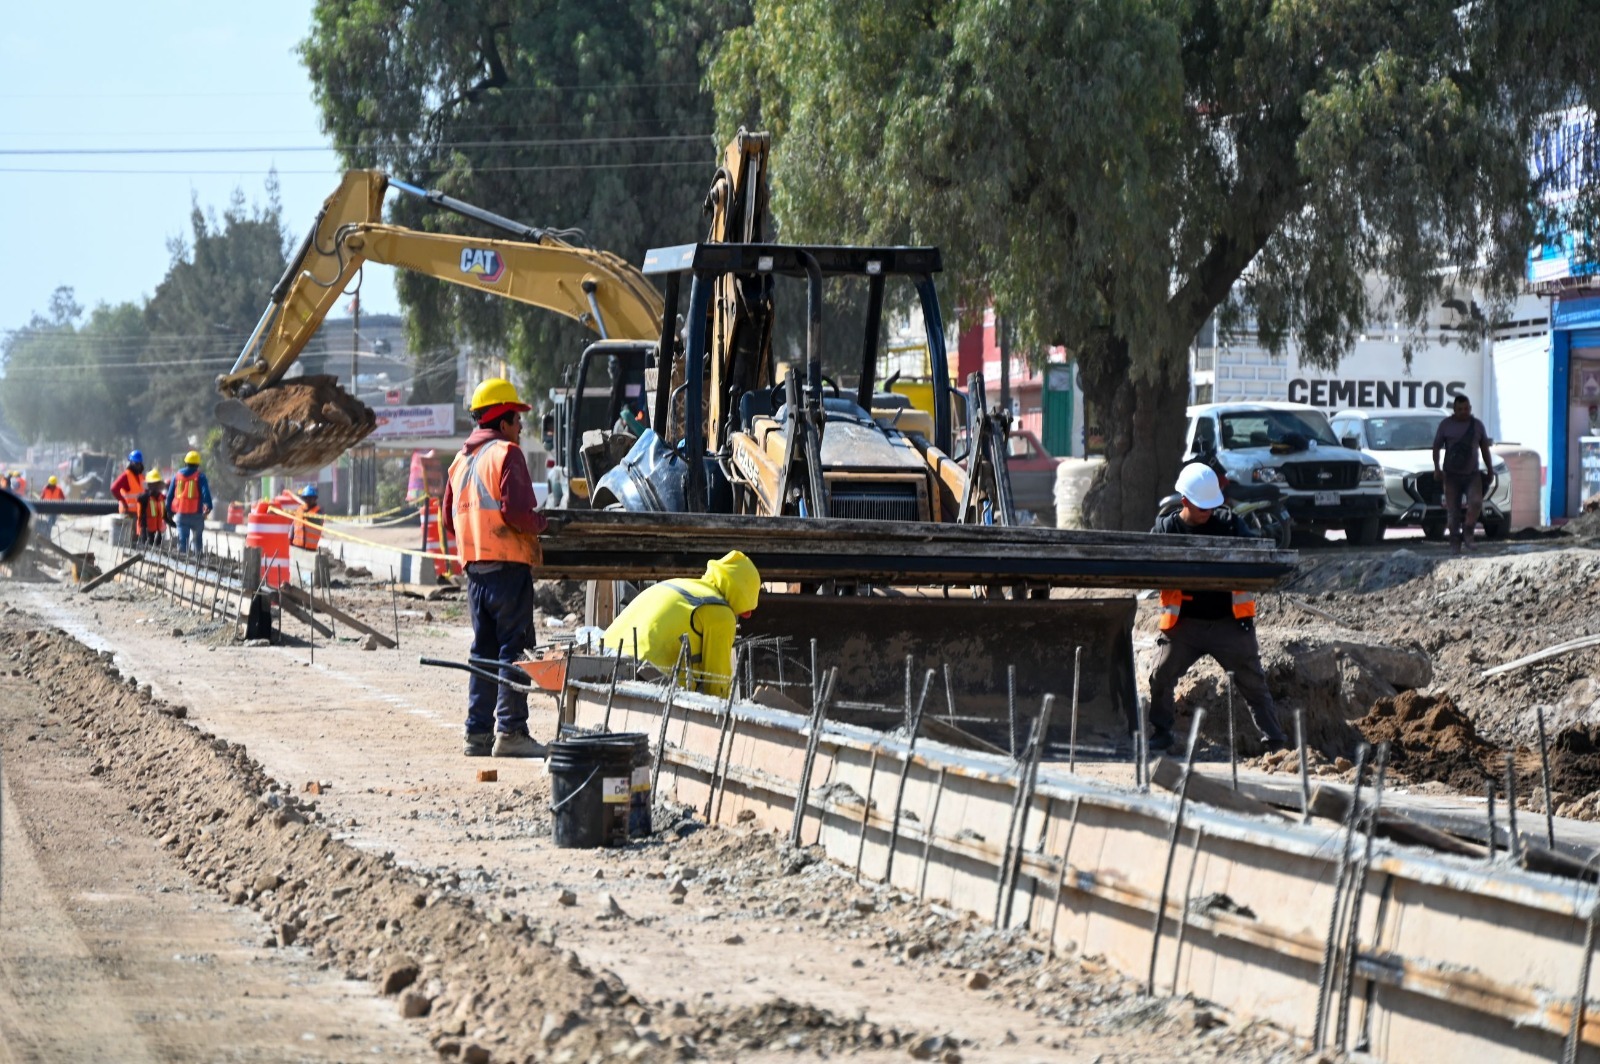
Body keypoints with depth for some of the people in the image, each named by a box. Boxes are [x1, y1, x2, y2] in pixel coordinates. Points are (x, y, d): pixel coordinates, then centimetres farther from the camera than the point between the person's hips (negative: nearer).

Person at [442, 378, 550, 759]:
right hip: (508, 564, -8)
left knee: (484, 650, 12)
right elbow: (515, 509, -19)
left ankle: (478, 732, 11)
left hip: (474, 568, 8)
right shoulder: (506, 454, -9)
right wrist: (541, 524, -3)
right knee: (513, 649, -6)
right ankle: (511, 730, -9)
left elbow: (448, 518, 18)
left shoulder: (461, 460, 17)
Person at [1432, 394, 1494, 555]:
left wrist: (1490, 470, 15)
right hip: (1452, 474, -1)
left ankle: (1467, 531, -3)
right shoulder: (1446, 425, 3)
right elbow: (1436, 447, 4)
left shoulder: (1477, 425, 9)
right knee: (1453, 511, -1)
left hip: (1472, 474, 1)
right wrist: (1437, 468, -8)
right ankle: (1455, 544, 8)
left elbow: (1485, 449, 16)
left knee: (1476, 502, -22)